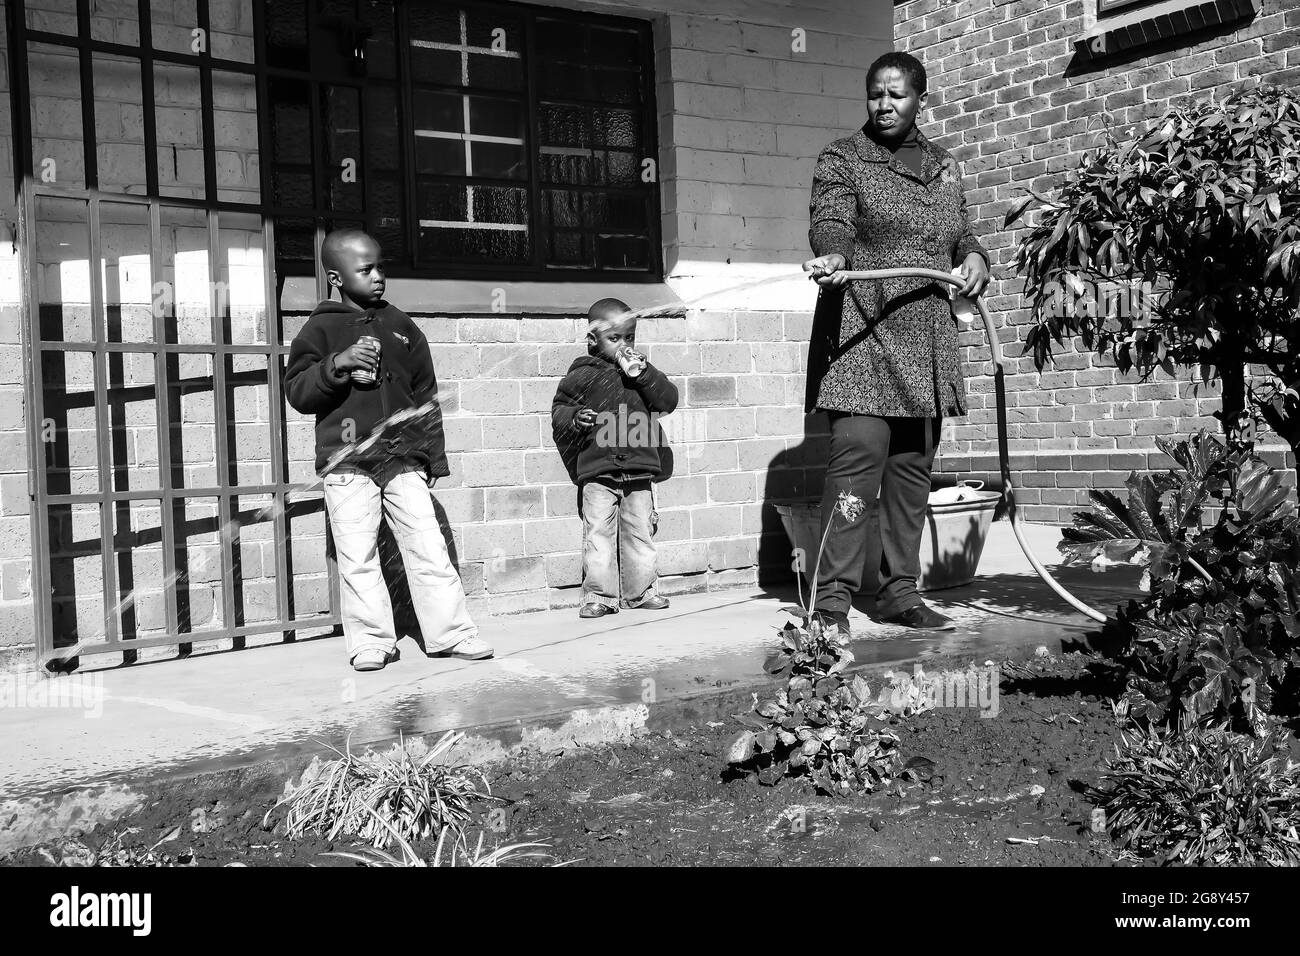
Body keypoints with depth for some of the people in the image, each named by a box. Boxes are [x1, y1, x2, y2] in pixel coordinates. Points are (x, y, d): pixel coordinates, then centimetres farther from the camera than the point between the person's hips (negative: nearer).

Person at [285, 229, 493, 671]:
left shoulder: (402, 327, 13)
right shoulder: (320, 329, 4)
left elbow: (426, 395, 15)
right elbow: (296, 393, -1)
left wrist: (434, 455, 11)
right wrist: (336, 365, -16)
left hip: (404, 459, 2)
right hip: (347, 464, -2)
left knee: (429, 548, -1)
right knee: (357, 557, -1)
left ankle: (451, 632, 6)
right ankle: (370, 641, 10)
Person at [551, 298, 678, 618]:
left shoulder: (642, 370, 11)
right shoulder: (582, 375, 1)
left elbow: (668, 401, 1)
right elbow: (559, 409, 5)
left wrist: (642, 373, -9)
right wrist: (574, 417, -17)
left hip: (640, 470, 3)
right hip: (597, 471, -3)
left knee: (640, 532, 9)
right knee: (598, 533, -4)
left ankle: (641, 590, 20)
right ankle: (599, 595, 4)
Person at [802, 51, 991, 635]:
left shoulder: (944, 167, 20)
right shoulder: (842, 160, 3)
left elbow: (960, 233, 29)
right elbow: (830, 221, -14)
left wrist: (974, 256, 6)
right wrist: (832, 255, -37)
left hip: (926, 341, 6)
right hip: (861, 334, -6)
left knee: (913, 466, 7)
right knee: (857, 459, -15)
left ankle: (898, 591, 15)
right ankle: (833, 598, -11)